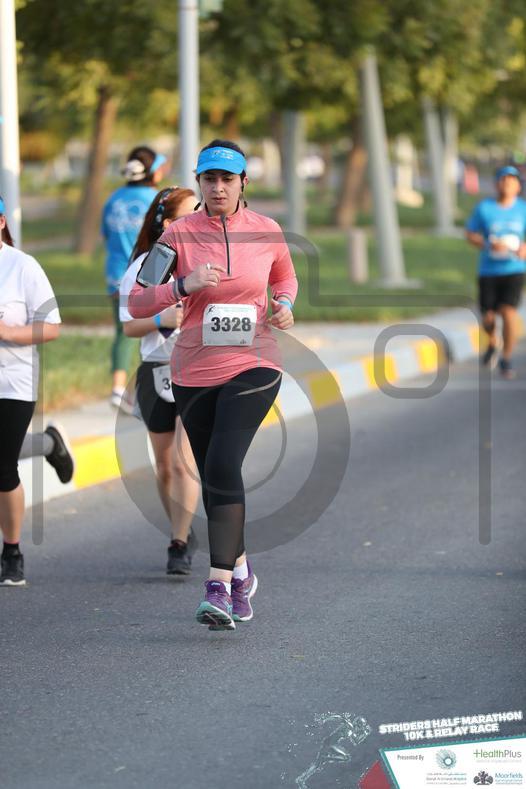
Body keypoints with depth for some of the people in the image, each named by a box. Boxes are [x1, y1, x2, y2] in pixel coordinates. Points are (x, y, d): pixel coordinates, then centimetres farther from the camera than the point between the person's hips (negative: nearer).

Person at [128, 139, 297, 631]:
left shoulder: (266, 232, 0)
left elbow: (285, 277, 21)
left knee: (223, 466, -21)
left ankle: (219, 588, -23)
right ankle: (241, 571, 36)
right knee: (213, 477, 12)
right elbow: (136, 302, -6)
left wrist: (284, 306, 0)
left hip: (252, 367, -2)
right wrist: (184, 285, -22)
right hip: (194, 374, 2)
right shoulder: (179, 235, -4)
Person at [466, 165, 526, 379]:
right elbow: (470, 235, 2)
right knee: (488, 317, 4)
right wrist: (488, 245, -16)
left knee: (508, 313, -16)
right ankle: (493, 343, 40)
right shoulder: (484, 208, -4)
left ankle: (506, 359, 0)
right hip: (488, 270, 1)